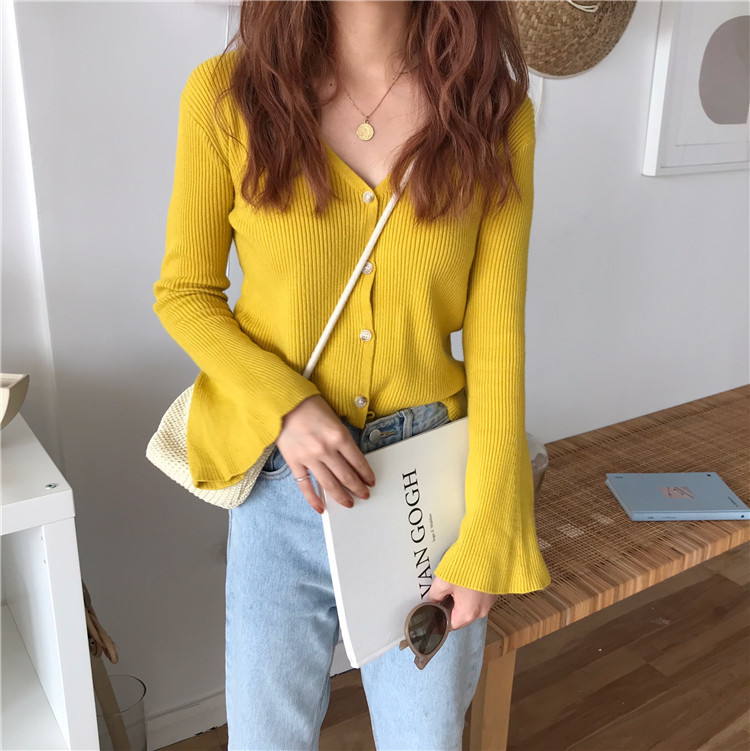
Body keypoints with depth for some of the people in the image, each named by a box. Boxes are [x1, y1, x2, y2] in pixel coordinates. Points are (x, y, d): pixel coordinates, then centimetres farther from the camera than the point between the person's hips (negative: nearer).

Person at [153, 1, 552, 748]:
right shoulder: (227, 94, -8)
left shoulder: (494, 112, -6)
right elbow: (183, 292, 0)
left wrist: (486, 538, -8)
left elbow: (496, 334, -7)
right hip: (285, 483, 0)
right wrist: (284, 405, -17)